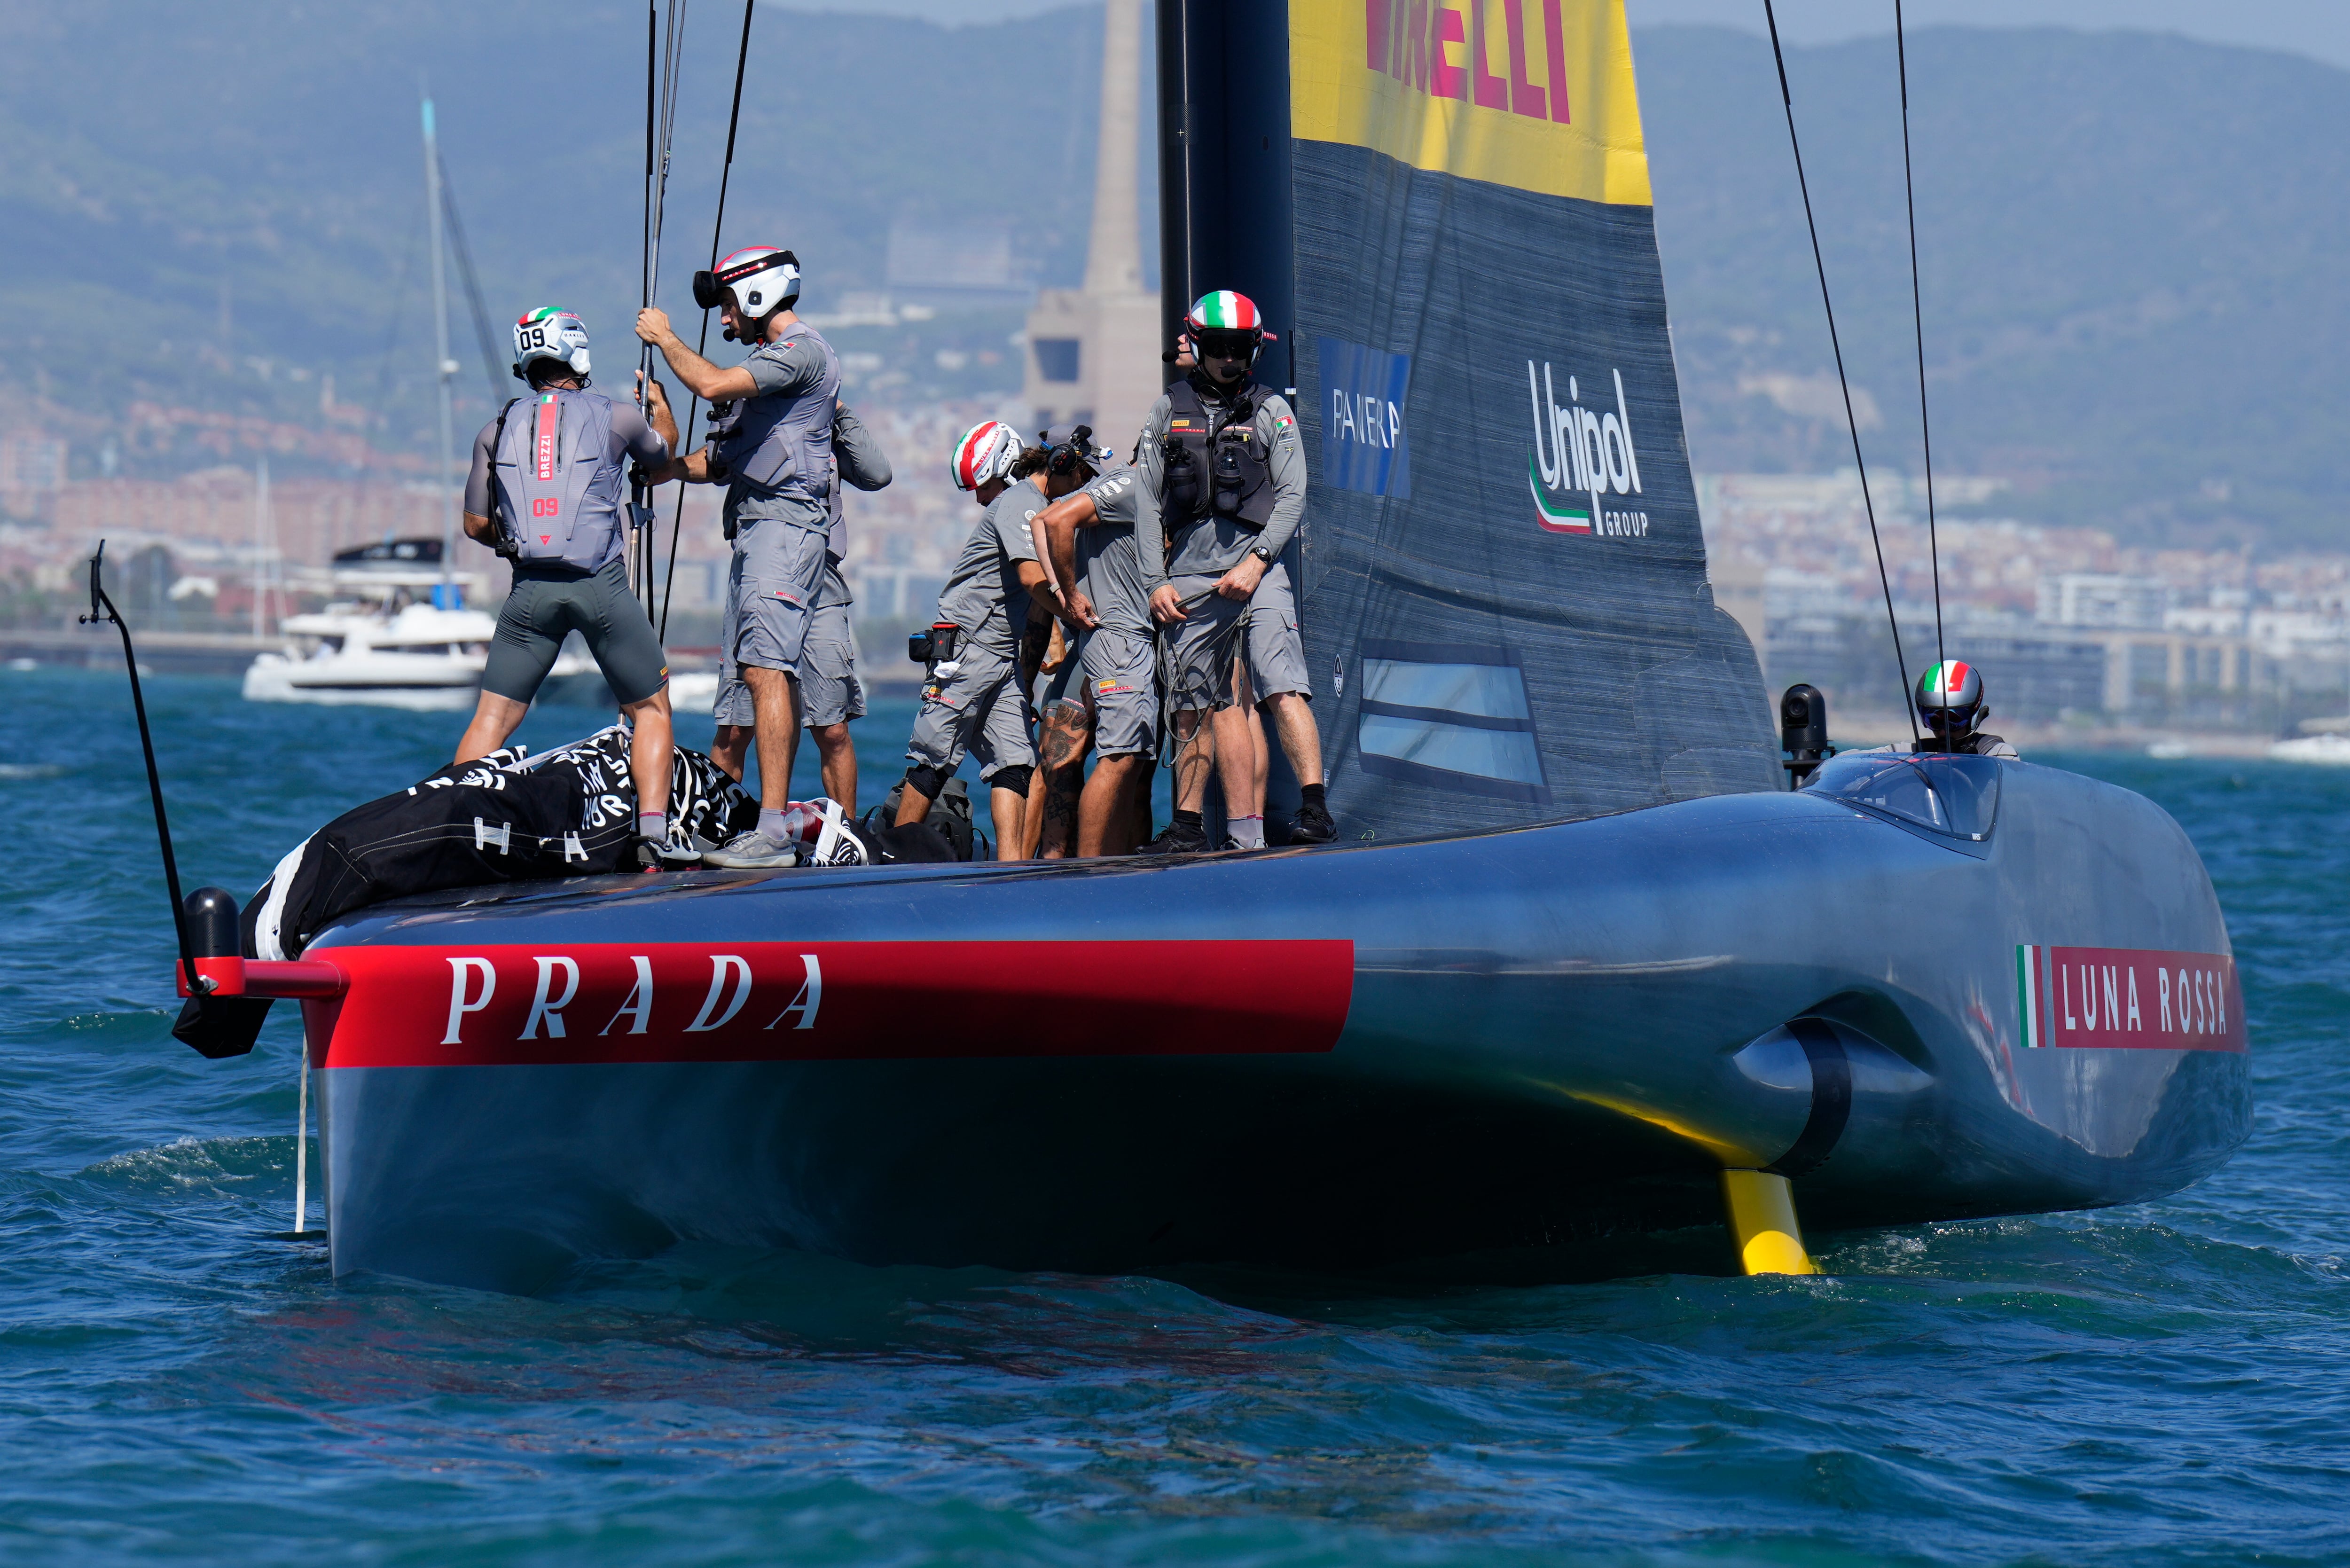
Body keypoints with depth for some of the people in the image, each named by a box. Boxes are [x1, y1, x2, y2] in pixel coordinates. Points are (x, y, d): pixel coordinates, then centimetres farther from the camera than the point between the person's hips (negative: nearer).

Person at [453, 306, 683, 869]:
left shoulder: (498, 429, 10)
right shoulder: (615, 417, 6)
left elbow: (477, 524, 15)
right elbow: (662, 454, 29)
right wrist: (660, 405, 50)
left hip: (531, 590, 2)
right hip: (602, 588, -2)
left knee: (492, 718, 9)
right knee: (651, 710, 11)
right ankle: (653, 840, -2)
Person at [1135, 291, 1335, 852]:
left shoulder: (1270, 411, 7)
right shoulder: (1169, 412, 12)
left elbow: (1292, 494, 2)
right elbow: (1149, 504, 13)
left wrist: (1256, 561, -11)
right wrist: (1155, 583, 5)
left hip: (1254, 569, -3)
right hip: (1189, 577, 3)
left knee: (1283, 688, -18)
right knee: (1195, 705, 9)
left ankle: (1315, 809, -24)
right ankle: (1187, 823, 18)